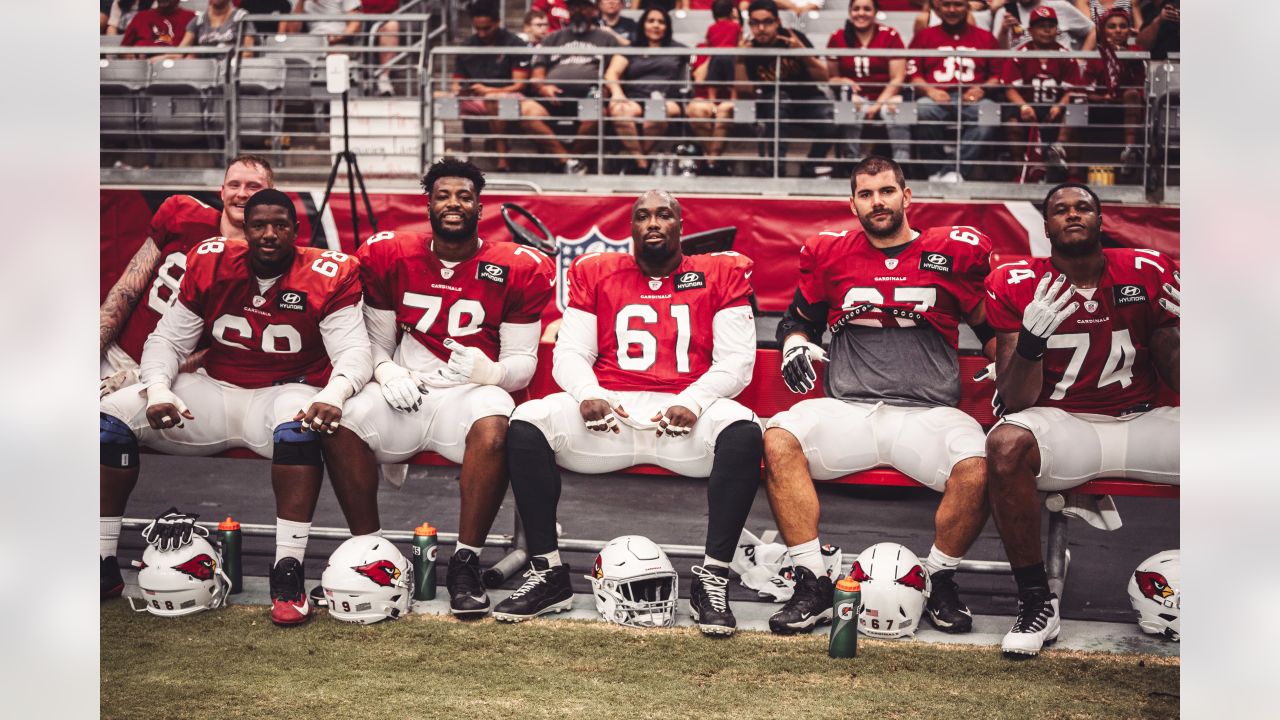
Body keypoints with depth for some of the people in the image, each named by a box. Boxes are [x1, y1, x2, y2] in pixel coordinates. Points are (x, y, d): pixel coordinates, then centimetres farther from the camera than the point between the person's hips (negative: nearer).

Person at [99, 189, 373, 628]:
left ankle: (288, 573, -39)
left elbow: (354, 350, -15)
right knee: (111, 417, -14)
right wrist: (158, 389, -18)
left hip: (284, 394, -4)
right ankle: (102, 566, -8)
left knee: (299, 425, -41)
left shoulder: (326, 277, -10)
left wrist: (333, 395, -38)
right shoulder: (209, 266, -1)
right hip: (215, 391, 4)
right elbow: (168, 340, 4)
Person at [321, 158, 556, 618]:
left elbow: (523, 361, 2)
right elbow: (376, 340, 13)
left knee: (493, 431, -38)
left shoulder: (516, 270, 1)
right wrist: (387, 373, -9)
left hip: (474, 391, -2)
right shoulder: (391, 258, 7)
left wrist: (492, 372, -21)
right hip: (406, 391, 2)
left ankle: (466, 562, -23)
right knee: (340, 424, -27)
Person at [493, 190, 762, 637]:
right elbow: (570, 353, 11)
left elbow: (736, 360, 4)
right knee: (525, 426, -25)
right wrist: (588, 394, -12)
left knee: (743, 433, -34)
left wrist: (693, 403, -15)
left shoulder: (721, 275, 12)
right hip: (609, 408, 2)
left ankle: (713, 580, -27)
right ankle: (547, 574, -16)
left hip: (686, 411, -1)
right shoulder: (595, 274, 18)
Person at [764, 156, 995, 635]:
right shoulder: (829, 254, 12)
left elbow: (992, 327, 16)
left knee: (977, 467, -32)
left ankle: (940, 582, -4)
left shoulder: (954, 253, 8)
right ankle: (812, 585, -20)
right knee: (779, 439, -29)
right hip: (847, 411, 1)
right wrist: (795, 343, 3)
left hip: (927, 412, -1)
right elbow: (799, 318, 25)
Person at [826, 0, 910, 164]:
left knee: (896, 109, -34)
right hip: (856, 97, 1)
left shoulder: (890, 36, 2)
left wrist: (878, 104, -13)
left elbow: (898, 78, -1)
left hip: (885, 98, -1)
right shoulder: (837, 38, 8)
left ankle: (902, 162, -42)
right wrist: (843, 82, -11)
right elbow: (831, 77, 13)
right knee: (851, 106, -33)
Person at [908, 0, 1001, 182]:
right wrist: (929, 90, -9)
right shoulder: (924, 36, 19)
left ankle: (957, 172, -36)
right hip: (936, 99, 0)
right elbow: (913, 73, 10)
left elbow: (997, 75, 13)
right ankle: (936, 171, -24)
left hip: (972, 99, 0)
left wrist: (982, 89, -7)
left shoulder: (985, 38, 19)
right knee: (922, 109, -36)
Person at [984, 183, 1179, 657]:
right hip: (1062, 424, -2)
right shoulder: (1018, 285, -2)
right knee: (1007, 443, -37)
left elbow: (1177, 374, 14)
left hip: (1142, 421, 3)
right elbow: (1016, 401, -5)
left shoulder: (1148, 273, 6)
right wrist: (1031, 341, -23)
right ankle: (1036, 603, -22)